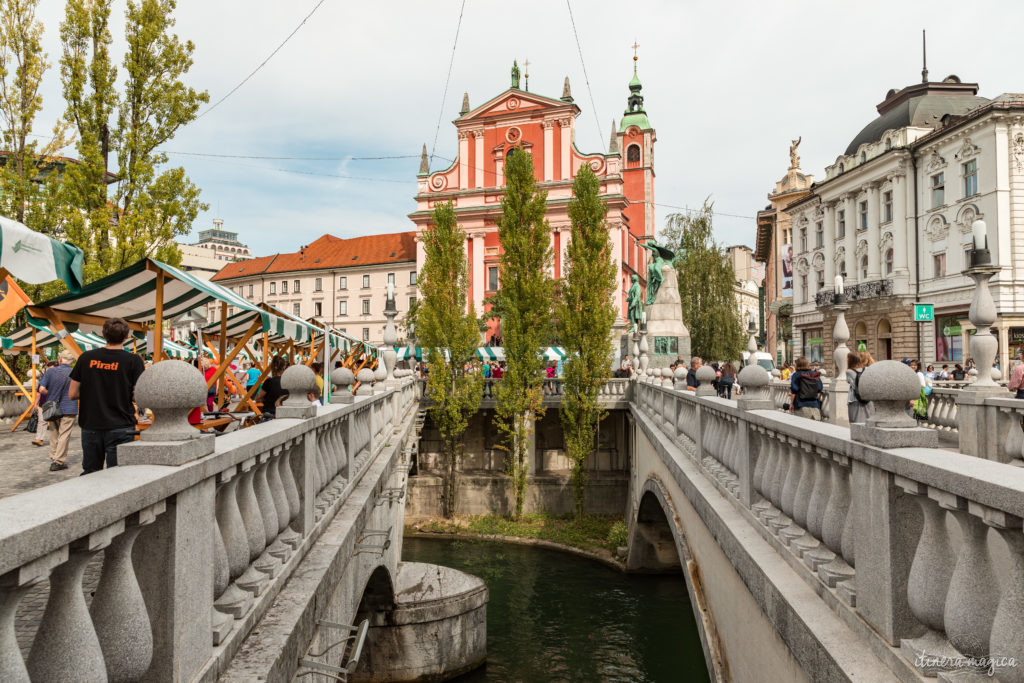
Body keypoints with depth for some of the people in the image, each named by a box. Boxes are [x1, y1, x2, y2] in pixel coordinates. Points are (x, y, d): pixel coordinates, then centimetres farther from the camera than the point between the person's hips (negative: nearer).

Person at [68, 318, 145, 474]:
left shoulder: (86, 358, 2)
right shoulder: (133, 360, -7)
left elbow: (72, 394, 5)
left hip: (90, 426, 3)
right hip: (120, 427, -3)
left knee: (90, 475, 15)